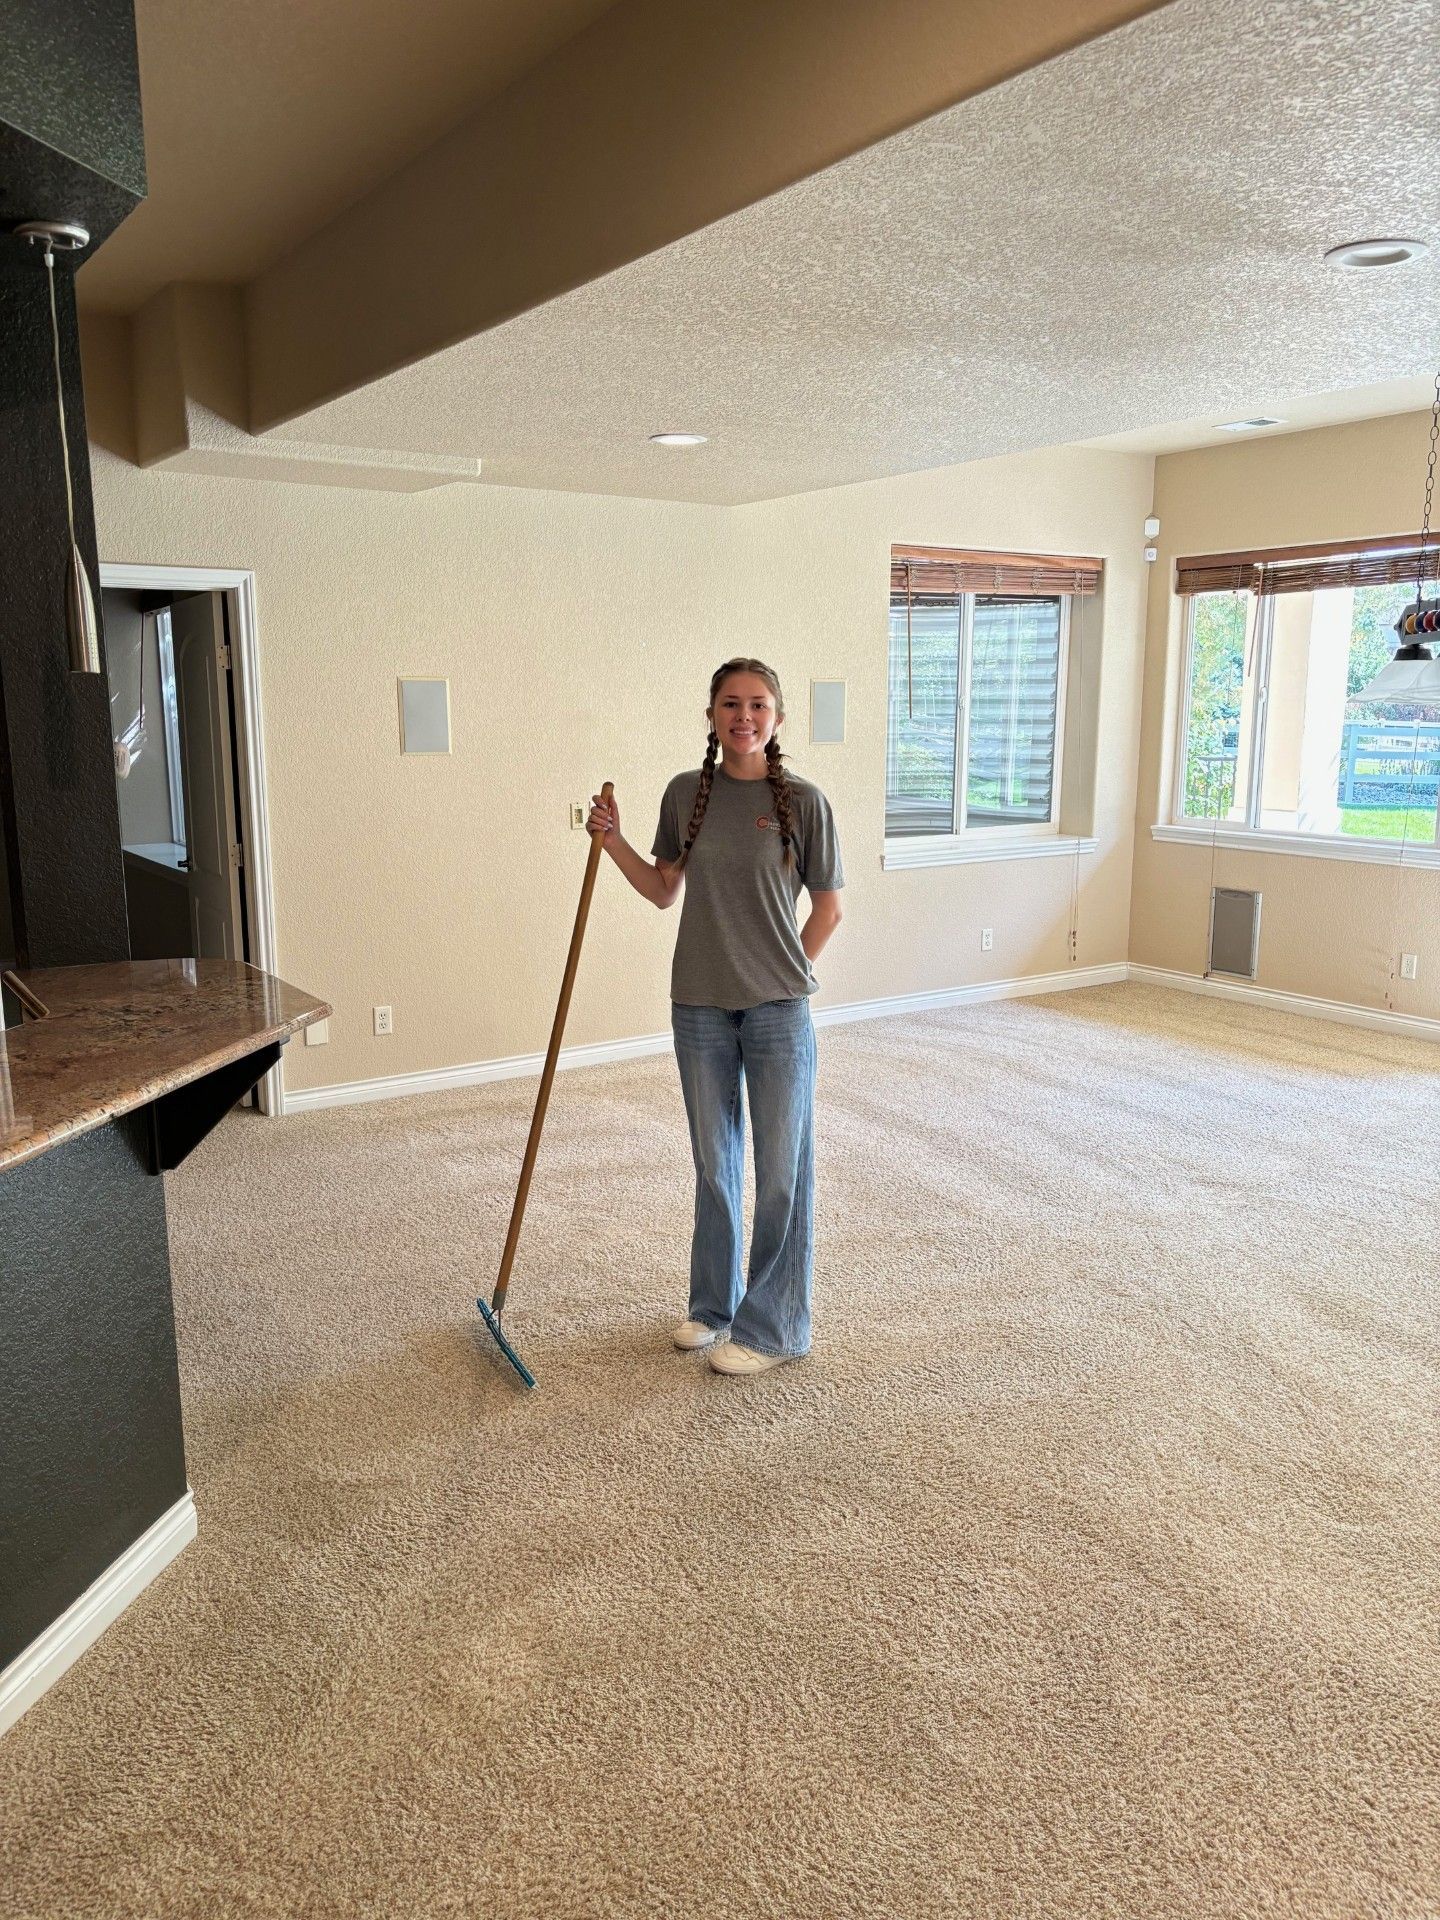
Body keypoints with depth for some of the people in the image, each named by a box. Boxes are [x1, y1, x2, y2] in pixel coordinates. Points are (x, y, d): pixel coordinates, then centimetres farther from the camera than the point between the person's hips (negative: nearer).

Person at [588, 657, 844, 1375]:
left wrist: (786, 976, -1)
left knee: (782, 1169, 5)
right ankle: (713, 1304, 33)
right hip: (699, 1006, 4)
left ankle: (772, 1328, 19)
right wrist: (613, 842, 1)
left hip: (778, 1011, -3)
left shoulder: (802, 801, -8)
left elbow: (828, 908, 0)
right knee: (714, 1165, 16)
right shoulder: (685, 795, 3)